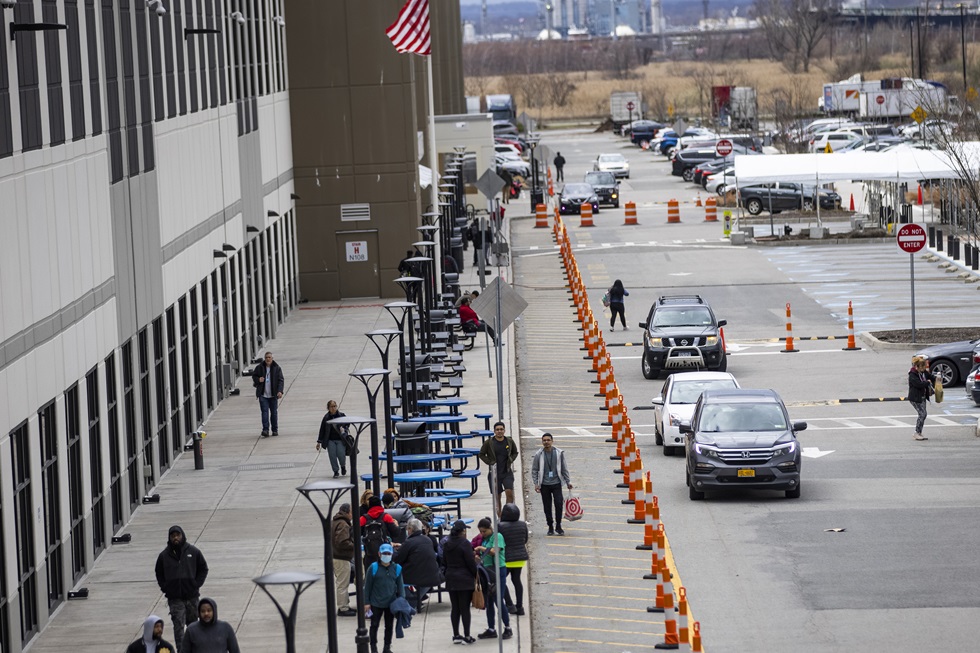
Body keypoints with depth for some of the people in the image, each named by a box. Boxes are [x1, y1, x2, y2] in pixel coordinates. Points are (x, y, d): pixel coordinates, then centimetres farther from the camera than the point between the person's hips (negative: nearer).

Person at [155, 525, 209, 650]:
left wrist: (197, 584, -1)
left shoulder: (193, 552, 1)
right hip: (174, 598, -1)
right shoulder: (164, 555, 2)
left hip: (192, 596, 1)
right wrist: (165, 588, 1)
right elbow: (159, 574, 14)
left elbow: (203, 569, 10)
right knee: (178, 626, -10)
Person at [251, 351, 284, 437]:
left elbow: (280, 380, -2)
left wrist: (280, 391, -14)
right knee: (264, 412, -10)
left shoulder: (277, 368, 0)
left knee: (274, 412, 6)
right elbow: (254, 376, 15)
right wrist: (258, 379, -8)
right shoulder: (260, 367, 3)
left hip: (273, 395, 0)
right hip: (263, 394, 0)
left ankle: (275, 430, 17)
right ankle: (265, 430, -15)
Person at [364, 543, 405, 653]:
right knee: (374, 625, 6)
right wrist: (366, 602, -6)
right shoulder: (373, 568, -7)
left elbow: (400, 586, 6)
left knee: (389, 626, 11)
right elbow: (367, 586, -4)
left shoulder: (396, 569, 0)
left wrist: (401, 598, -7)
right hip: (376, 603, -2)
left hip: (391, 603, 2)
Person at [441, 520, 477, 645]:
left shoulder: (447, 544, 8)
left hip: (451, 579, 6)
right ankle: (466, 636, -3)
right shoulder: (465, 543, -14)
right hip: (465, 579, -6)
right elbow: (471, 562, -13)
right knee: (465, 608, -4)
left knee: (455, 608, 9)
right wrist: (476, 576, -1)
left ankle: (456, 635, 10)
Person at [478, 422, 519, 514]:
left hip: (507, 472, 1)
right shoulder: (489, 442, -4)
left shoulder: (510, 441, 3)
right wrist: (489, 462, -7)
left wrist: (510, 460, 1)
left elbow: (515, 453, 18)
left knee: (509, 493, -15)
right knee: (497, 496, 4)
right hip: (494, 472, -1)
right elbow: (481, 454, 5)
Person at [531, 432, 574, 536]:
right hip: (544, 485, 0)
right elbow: (534, 470, 5)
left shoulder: (559, 453, 2)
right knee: (547, 507, 3)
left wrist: (568, 482, 11)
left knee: (559, 504, -12)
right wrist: (536, 484, -3)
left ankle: (558, 526, 1)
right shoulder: (538, 455, -1)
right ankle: (550, 527, 15)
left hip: (556, 483, 0)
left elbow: (564, 469, 10)